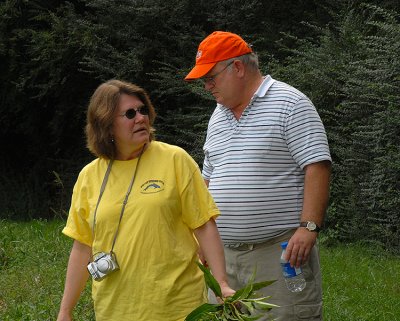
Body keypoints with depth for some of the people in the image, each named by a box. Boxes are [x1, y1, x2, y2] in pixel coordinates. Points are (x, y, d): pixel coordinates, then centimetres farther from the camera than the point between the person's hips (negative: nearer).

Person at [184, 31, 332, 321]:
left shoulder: (289, 104, -5)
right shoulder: (218, 117, 19)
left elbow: (317, 166, -12)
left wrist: (309, 227, -21)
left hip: (280, 251, -7)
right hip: (225, 253, 7)